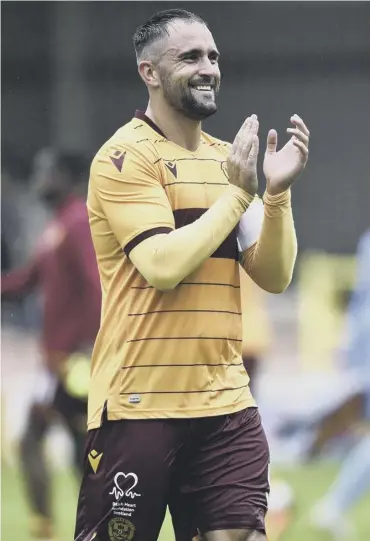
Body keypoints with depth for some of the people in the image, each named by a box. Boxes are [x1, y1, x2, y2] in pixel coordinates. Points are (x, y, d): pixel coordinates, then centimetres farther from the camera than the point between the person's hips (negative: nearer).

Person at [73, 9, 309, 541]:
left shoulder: (226, 158, 12)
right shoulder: (125, 157, -8)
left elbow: (273, 276, 8)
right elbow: (163, 266, -20)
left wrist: (277, 193, -7)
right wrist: (238, 193, -13)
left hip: (225, 402, 6)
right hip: (139, 404, -6)